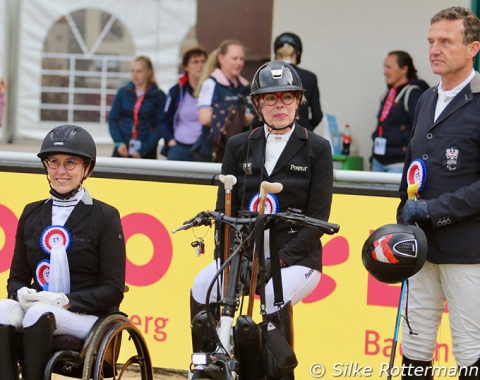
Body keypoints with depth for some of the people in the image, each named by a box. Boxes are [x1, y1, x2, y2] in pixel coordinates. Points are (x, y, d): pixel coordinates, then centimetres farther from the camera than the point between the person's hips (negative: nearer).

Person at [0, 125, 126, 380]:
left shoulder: (105, 216, 2)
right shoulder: (32, 214, 16)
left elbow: (113, 290, -3)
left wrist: (64, 301, -17)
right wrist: (21, 293, -8)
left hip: (87, 316, -4)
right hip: (35, 308, 4)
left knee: (40, 315, -35)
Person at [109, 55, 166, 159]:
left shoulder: (159, 96, 0)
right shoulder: (123, 92, 8)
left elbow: (160, 126, -4)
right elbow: (113, 119, 8)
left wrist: (143, 150, -12)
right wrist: (118, 142, -7)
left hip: (146, 152, -2)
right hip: (122, 149, 2)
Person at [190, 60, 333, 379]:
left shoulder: (317, 149, 1)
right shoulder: (239, 146, 11)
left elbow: (318, 217, -4)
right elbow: (225, 207, 9)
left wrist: (282, 257, -16)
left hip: (296, 258, -3)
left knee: (275, 297, -34)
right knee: (202, 287, -26)